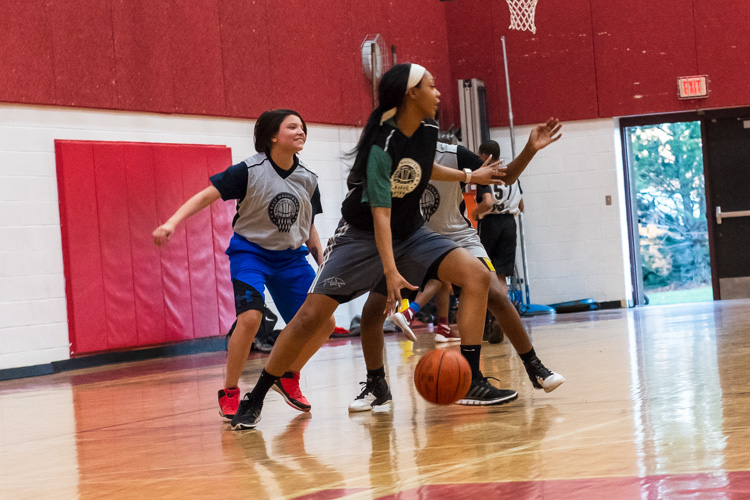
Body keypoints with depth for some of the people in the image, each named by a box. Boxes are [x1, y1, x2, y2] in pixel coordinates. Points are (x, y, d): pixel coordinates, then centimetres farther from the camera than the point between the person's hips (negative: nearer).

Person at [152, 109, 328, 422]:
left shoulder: (307, 180, -1)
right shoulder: (250, 171, -16)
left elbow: (309, 228, 11)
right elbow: (206, 196, -18)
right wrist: (172, 223, -31)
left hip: (290, 256, 5)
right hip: (250, 251, -5)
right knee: (250, 317, -28)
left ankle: (288, 378, 23)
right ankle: (229, 393, -11)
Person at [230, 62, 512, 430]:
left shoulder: (428, 130, -4)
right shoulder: (382, 146, -26)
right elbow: (380, 214, -30)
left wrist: (469, 176, 29)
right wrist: (390, 272, -38)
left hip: (411, 234, 6)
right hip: (362, 236, -6)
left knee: (477, 275, -14)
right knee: (312, 314, -14)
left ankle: (471, 381, -12)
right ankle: (254, 399, 0)